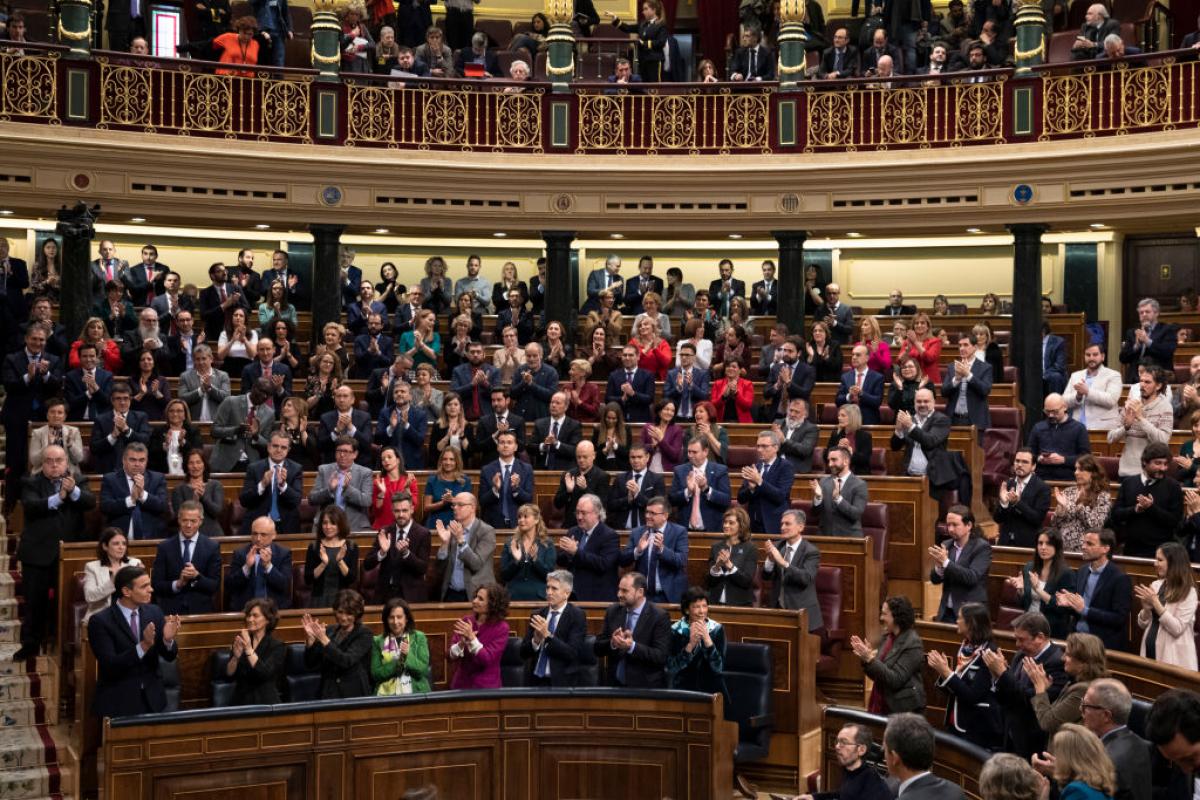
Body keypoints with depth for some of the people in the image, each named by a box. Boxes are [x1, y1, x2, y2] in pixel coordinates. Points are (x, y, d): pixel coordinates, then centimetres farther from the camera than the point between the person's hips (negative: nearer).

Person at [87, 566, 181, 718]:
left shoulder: (154, 612, 1)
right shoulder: (100, 621, -13)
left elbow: (169, 656, 3)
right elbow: (110, 665, -20)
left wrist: (168, 639, -19)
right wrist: (143, 646, -32)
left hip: (152, 699, 4)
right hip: (117, 702, -4)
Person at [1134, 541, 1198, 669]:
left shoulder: (1188, 592, -10)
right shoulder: (1156, 585, 6)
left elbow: (1177, 629, -17)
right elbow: (1142, 624, 9)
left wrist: (1156, 603, -19)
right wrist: (1146, 608, -11)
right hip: (1150, 651, 5)